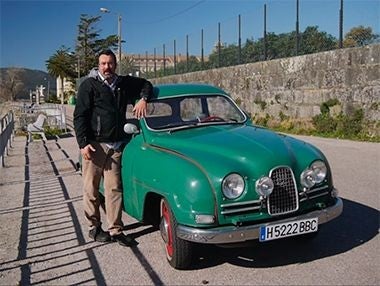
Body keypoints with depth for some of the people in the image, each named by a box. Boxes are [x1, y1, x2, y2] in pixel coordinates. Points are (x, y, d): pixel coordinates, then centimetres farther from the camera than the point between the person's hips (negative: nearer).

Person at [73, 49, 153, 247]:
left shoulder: (123, 83, 12)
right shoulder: (89, 85, -2)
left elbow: (146, 84, 26)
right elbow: (79, 116, -6)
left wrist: (143, 99, 4)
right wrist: (83, 143, -15)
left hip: (116, 145, 4)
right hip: (94, 145, -3)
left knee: (114, 188, 3)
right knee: (92, 189, 5)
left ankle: (115, 230, 10)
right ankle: (94, 228, 20)